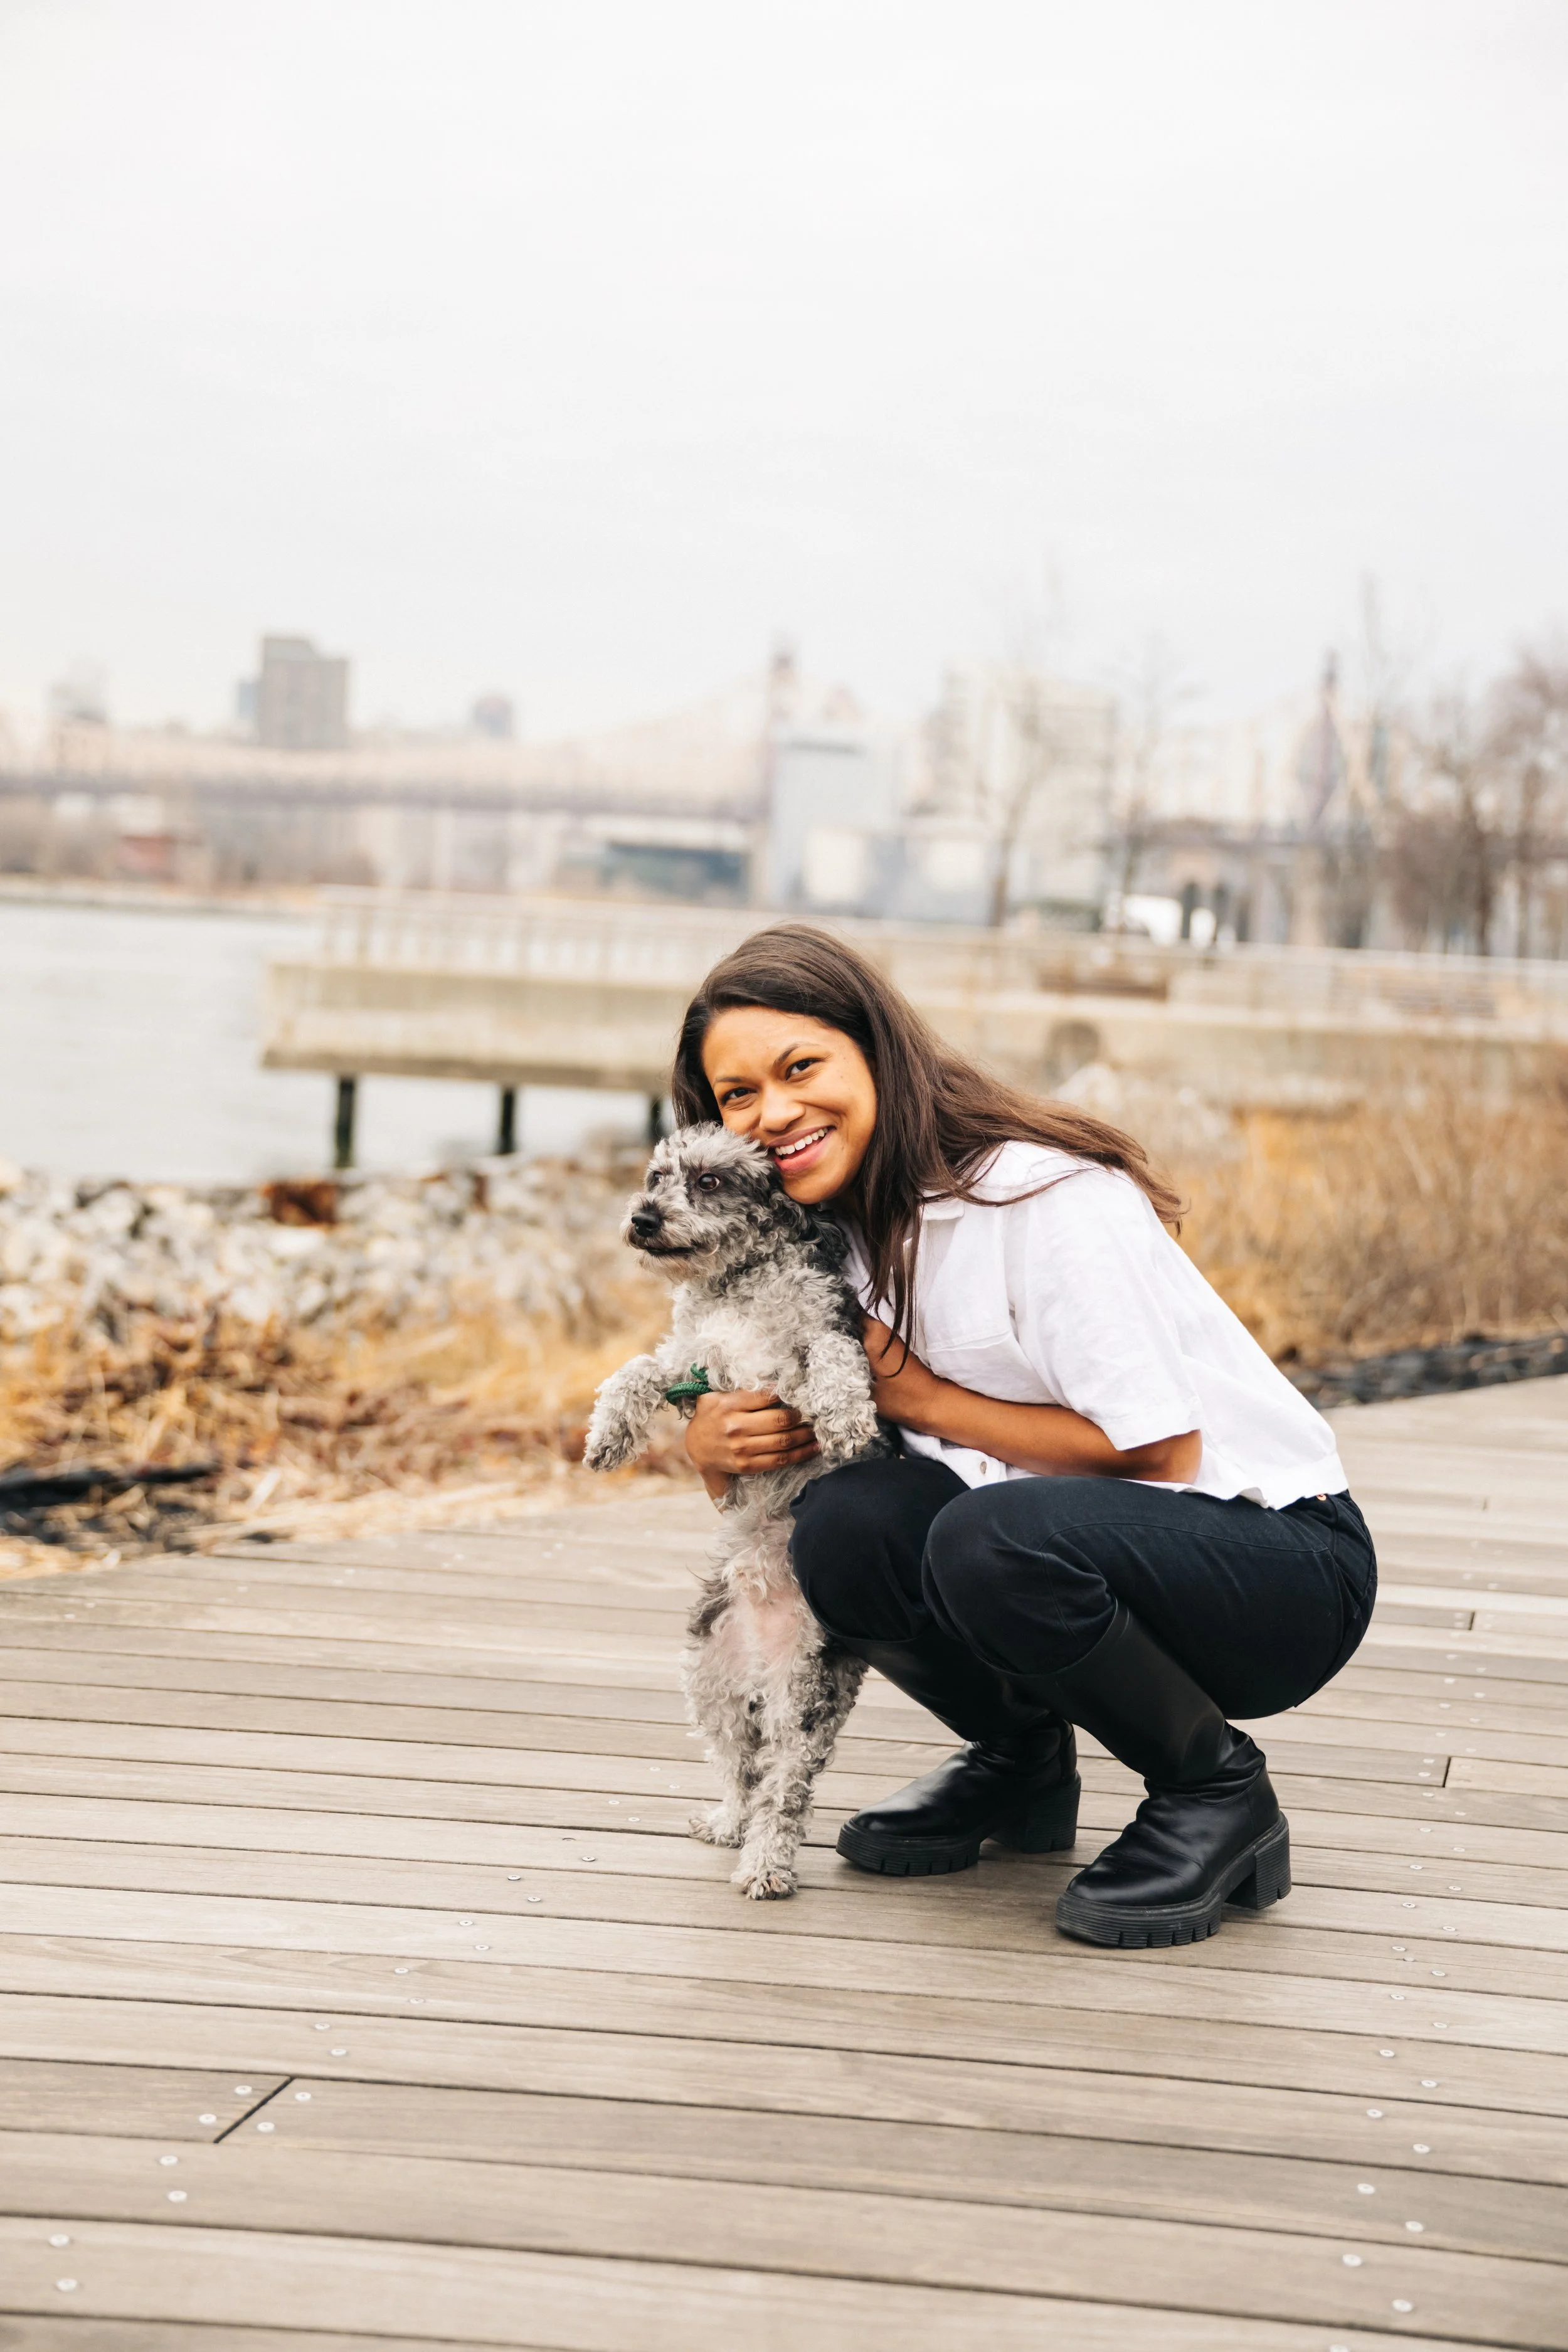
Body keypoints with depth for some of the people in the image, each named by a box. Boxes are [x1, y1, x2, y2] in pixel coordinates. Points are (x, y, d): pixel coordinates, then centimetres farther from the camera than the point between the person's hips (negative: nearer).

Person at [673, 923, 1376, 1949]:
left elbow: (1158, 1450, -22)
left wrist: (922, 1397, -17)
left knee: (997, 1539, -35)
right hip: (1086, 1542, 7)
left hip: (1286, 1569, -7)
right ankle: (1020, 1760, 8)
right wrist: (712, 1446, -17)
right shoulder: (839, 1232, 2)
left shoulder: (1047, 1196, -21)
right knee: (842, 1524, -20)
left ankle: (1221, 1794, -9)